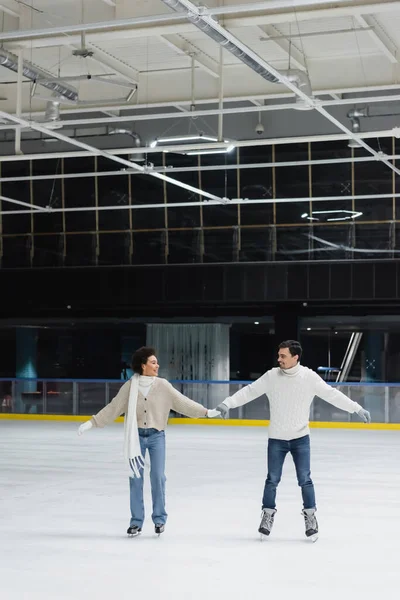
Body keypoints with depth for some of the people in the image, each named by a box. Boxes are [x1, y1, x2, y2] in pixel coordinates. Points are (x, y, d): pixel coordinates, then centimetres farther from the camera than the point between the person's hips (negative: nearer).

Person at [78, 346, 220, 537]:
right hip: (136, 436, 0)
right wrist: (92, 423, -2)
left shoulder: (162, 385, -4)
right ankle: (136, 521, 14)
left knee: (158, 476, -3)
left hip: (156, 436, 0)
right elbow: (113, 408, -1)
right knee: (135, 478, 3)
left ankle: (159, 518, 13)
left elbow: (182, 401, -4)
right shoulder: (130, 386, -5)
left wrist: (206, 412, -10)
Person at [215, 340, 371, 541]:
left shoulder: (309, 377, -10)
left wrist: (358, 409, -6)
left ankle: (310, 515, 16)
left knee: (304, 479, 0)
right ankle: (268, 514, 21)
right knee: (272, 479, 4)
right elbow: (249, 391, -5)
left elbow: (332, 394, -6)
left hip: (300, 438, -1)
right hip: (276, 439, 1)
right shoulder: (271, 376, -8)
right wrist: (227, 403, -14)